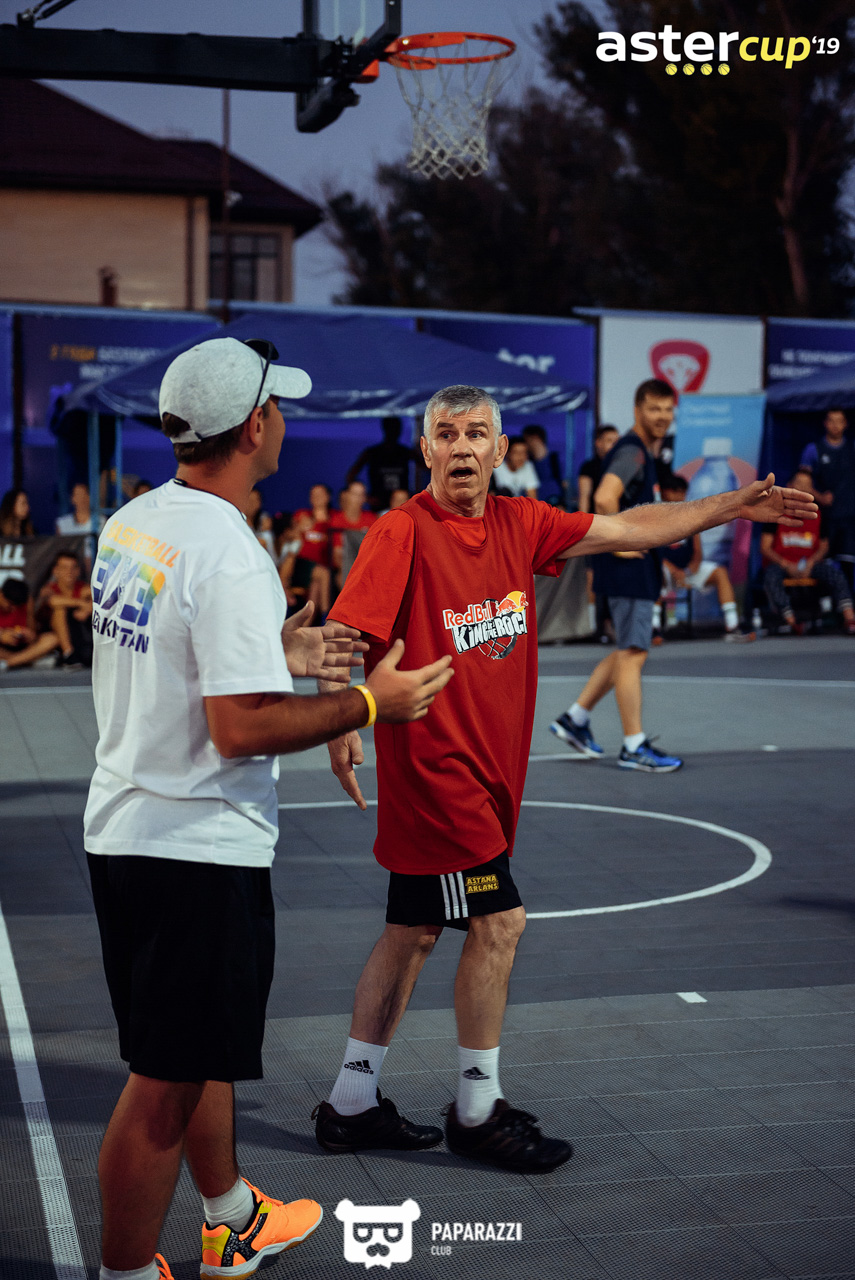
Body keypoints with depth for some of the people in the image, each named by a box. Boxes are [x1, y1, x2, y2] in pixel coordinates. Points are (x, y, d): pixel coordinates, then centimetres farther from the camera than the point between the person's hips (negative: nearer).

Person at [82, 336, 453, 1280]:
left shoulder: (133, 523, 7)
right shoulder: (230, 558, -22)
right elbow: (241, 729, -25)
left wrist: (279, 654, 18)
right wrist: (367, 702, -13)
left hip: (125, 828, 10)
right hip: (199, 847, -10)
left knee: (200, 1049, 24)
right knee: (166, 1081, 2)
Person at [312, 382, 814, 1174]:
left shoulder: (518, 524, 6)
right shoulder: (403, 531, -13)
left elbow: (626, 530, 12)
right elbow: (344, 635, -19)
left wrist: (735, 507, 11)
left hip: (488, 766, 7)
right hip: (433, 762, -7)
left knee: (414, 932, 13)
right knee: (499, 921, -6)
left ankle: (352, 1106, 24)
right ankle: (477, 1112, 11)